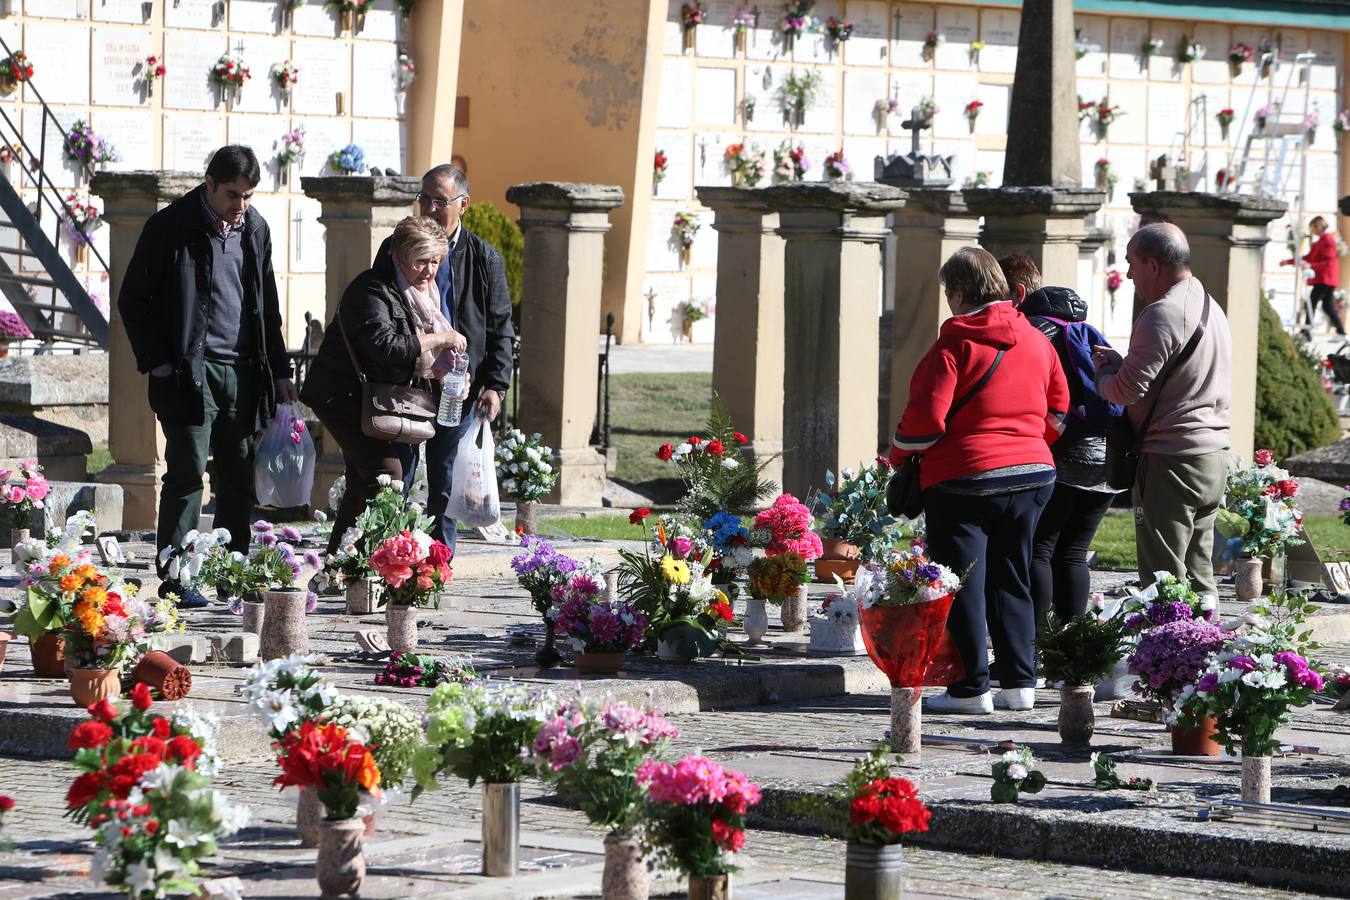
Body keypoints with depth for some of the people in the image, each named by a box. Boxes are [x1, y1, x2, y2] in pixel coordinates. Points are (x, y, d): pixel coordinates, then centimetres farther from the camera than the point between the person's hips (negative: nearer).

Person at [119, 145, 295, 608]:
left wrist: (278, 370, 16)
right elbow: (134, 299, -2)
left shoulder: (255, 230, 12)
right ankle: (175, 579, -6)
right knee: (188, 470, -9)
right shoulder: (170, 227, -4)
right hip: (190, 372, -5)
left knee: (239, 477, 5)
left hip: (242, 372, 5)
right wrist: (158, 362, -9)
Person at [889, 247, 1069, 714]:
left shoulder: (955, 344, -12)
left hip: (966, 477, -6)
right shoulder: (1036, 340, 8)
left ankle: (970, 688, -2)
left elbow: (926, 416, -16)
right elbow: (1057, 409, 15)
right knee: (1012, 579, 15)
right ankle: (1019, 682, 14)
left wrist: (898, 454, 1)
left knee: (963, 585, 0)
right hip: (1032, 474, 6)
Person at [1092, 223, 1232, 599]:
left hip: (1171, 461, -9)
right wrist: (1122, 363, 13)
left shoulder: (1162, 314, -16)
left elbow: (1128, 389, -18)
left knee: (1163, 580, -7)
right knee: (1198, 573, 14)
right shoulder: (1211, 308, 16)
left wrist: (1103, 374, 3)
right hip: (1214, 456, 9)